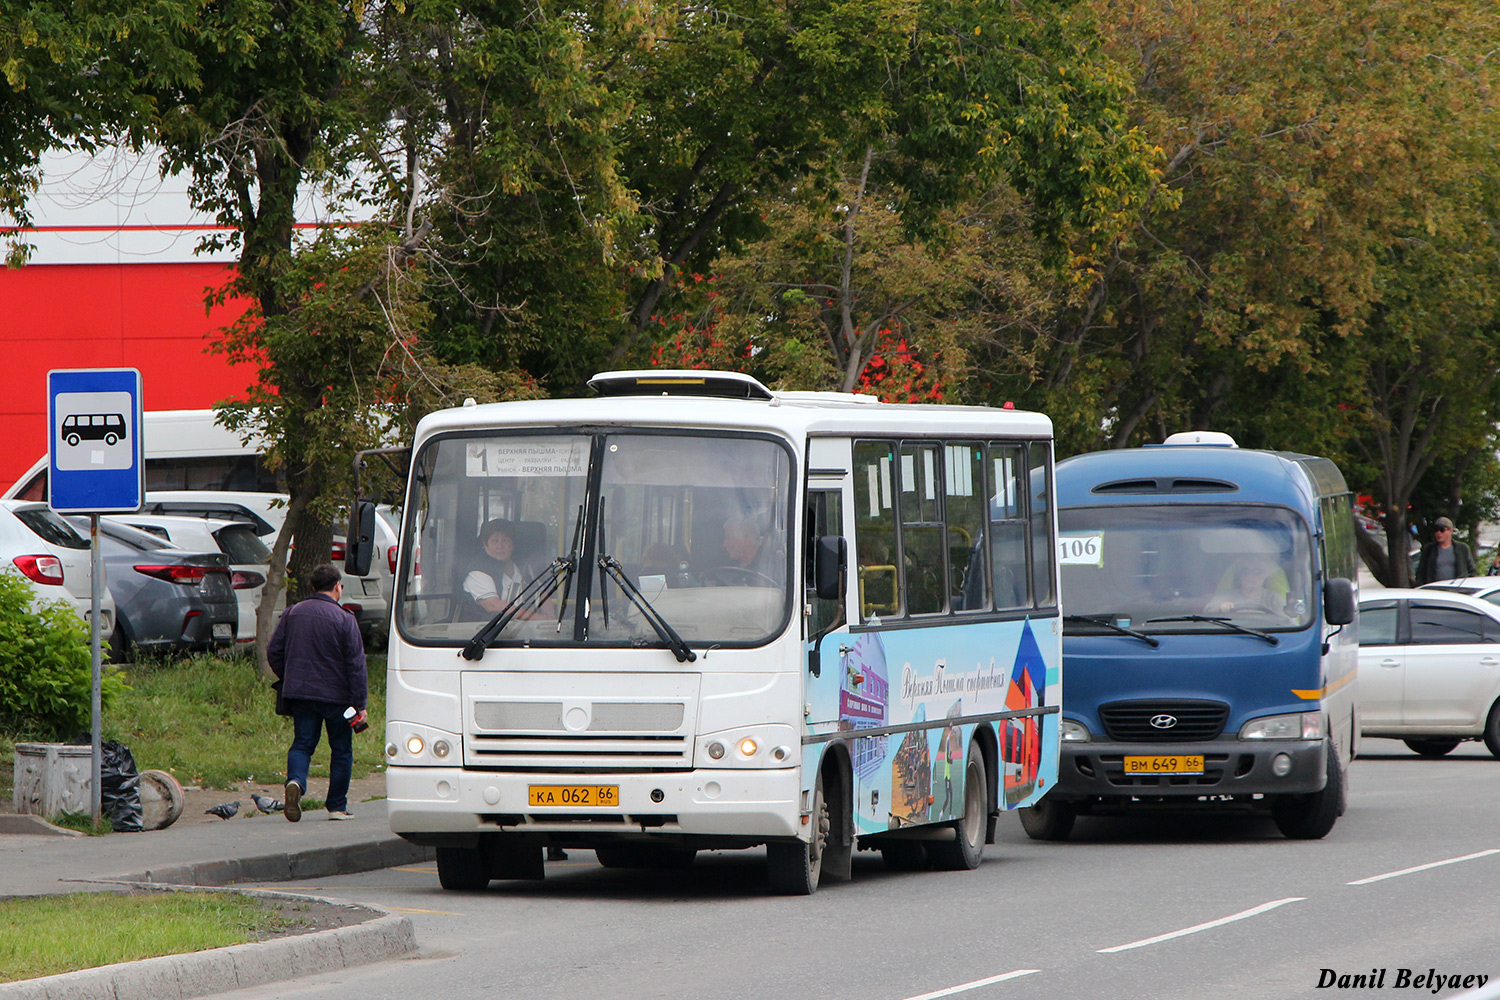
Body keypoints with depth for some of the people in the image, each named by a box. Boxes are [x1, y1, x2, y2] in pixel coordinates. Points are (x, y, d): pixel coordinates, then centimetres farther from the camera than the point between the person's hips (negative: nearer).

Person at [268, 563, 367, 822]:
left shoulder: (291, 614, 4)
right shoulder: (344, 619, -9)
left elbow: (274, 652, 9)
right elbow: (356, 664, -10)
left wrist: (288, 680, 25)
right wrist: (360, 704, -7)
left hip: (299, 693, 3)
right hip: (336, 695, -3)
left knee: (302, 744, 8)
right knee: (341, 751, 10)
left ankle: (295, 781, -22)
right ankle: (337, 806, 13)